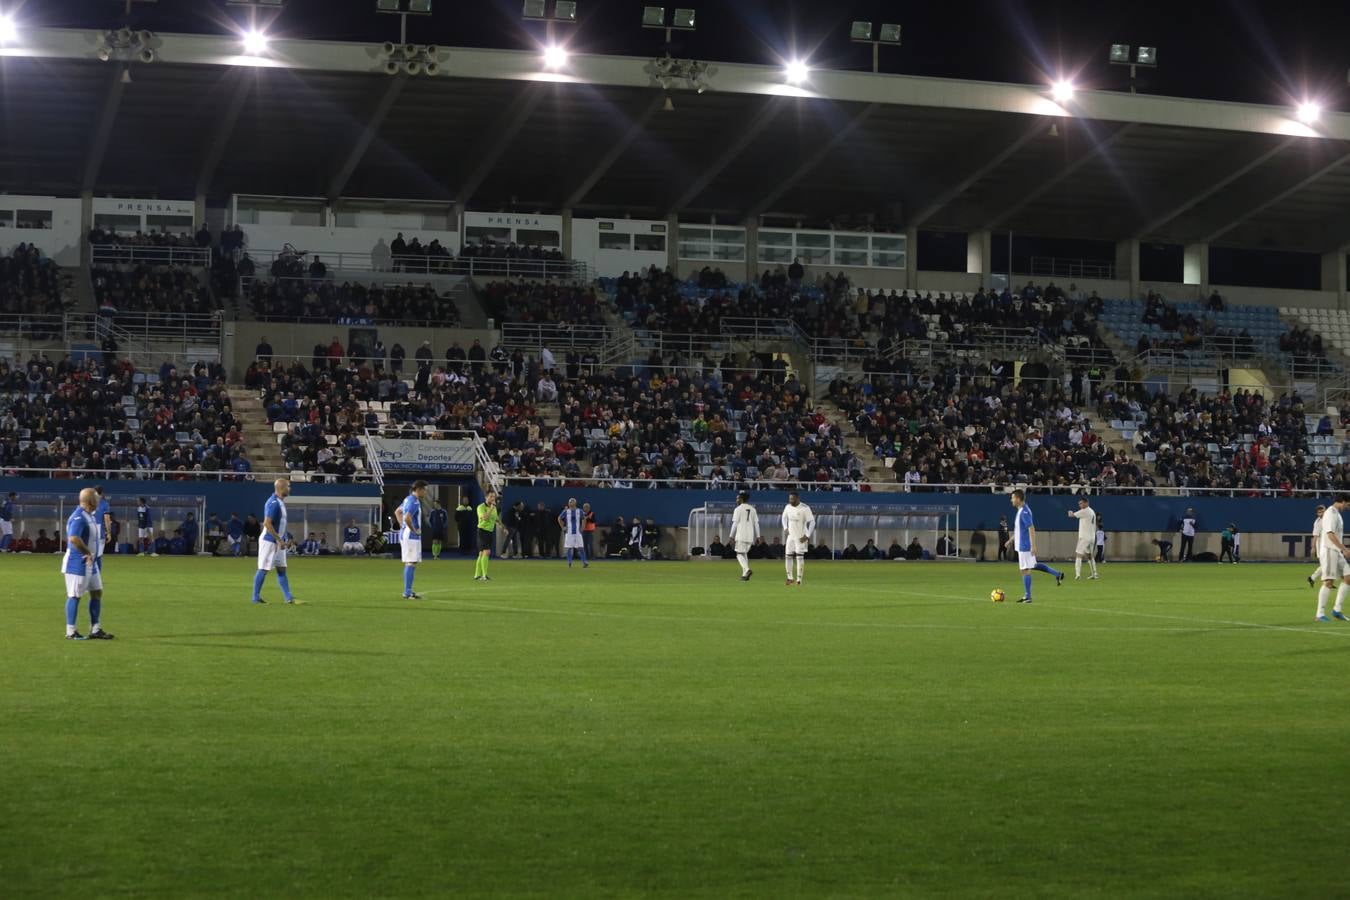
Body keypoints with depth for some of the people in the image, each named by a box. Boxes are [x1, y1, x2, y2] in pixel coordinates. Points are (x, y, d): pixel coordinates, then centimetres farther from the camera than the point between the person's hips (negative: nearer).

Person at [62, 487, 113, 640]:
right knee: (74, 596, -2)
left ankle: (95, 630, 17)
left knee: (97, 592, 11)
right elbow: (74, 538, -34)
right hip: (77, 563, -10)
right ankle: (70, 632, 5)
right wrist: (88, 553, -24)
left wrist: (90, 555, 14)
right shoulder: (78, 517, -20)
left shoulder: (89, 516, 12)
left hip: (90, 563, 10)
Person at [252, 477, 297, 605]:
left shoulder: (280, 502, 11)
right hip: (269, 541, -9)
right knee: (263, 569, -3)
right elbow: (267, 523, -24)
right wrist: (279, 540, -22)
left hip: (278, 542, 9)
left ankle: (289, 597, 7)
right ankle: (256, 597, 4)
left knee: (281, 569, 7)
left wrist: (283, 540, 17)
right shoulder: (273, 503, -18)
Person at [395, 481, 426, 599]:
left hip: (405, 534, 10)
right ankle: (407, 593, -10)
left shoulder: (408, 499, 14)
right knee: (411, 563, -9)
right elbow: (407, 518, -30)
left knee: (410, 563, 14)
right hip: (411, 536, -10)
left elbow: (397, 512, 27)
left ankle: (408, 591, 18)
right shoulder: (414, 502, -17)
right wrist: (414, 530, -17)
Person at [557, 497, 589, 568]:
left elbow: (584, 519, 18)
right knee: (569, 548, 1)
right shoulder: (566, 511, 2)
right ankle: (569, 563, 8)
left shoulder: (579, 511, 5)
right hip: (569, 533, 0)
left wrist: (582, 528, 9)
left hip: (578, 532, 0)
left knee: (581, 548, -6)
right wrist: (563, 527, 6)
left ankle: (584, 563, -7)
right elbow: (559, 519, 12)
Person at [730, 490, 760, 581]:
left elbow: (735, 524, -7)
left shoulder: (738, 509, -4)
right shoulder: (753, 509, 12)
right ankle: (745, 574, 12)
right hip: (750, 536, 6)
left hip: (741, 536, -6)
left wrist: (732, 536, -2)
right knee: (745, 554, 18)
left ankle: (747, 569, -27)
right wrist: (758, 536, 11)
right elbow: (756, 524, 10)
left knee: (740, 554, -3)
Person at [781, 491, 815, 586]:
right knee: (788, 556, 5)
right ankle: (789, 577, 18)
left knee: (800, 557, -7)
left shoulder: (805, 508, -16)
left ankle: (799, 580, -2)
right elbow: (784, 517, 22)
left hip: (801, 537, -6)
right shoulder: (788, 507, 2)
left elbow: (812, 522, -14)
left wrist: (807, 536, -19)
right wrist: (785, 528, 7)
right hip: (790, 536, 6)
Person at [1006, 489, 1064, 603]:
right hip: (1023, 545, 10)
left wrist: (1033, 546, -26)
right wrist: (1012, 539, 26)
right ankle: (1057, 574, 20)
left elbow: (1031, 529, -24)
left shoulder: (1024, 512, -19)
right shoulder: (1021, 510, 11)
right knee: (1033, 566, 20)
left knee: (1025, 570, -4)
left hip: (1024, 546, -10)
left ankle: (1027, 597, 2)